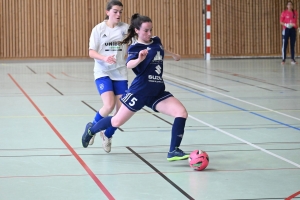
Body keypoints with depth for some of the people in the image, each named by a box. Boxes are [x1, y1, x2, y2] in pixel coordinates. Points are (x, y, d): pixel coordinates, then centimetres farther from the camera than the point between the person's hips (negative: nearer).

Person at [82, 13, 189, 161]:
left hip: (157, 92, 6)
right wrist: (139, 59, -54)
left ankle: (173, 151, -13)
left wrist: (173, 55, 49)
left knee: (181, 113, -15)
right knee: (117, 121, 5)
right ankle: (91, 129, 35)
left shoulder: (156, 41, 7)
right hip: (139, 92, -5)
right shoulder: (135, 47, -12)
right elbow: (129, 65, -34)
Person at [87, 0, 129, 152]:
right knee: (109, 105, -21)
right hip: (103, 72, -3)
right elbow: (91, 52, -6)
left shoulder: (126, 28, 1)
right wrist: (104, 58, -25)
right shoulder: (99, 29, -4)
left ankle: (107, 136, 26)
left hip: (120, 73, 3)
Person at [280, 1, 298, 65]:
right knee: (284, 45, -4)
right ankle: (283, 59, -1)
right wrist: (286, 25, -17)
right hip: (286, 29, -3)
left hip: (293, 29, 3)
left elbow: (296, 21, 14)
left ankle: (293, 59, 9)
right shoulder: (284, 13, -2)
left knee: (292, 45, 5)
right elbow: (281, 22, -2)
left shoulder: (295, 13, 7)